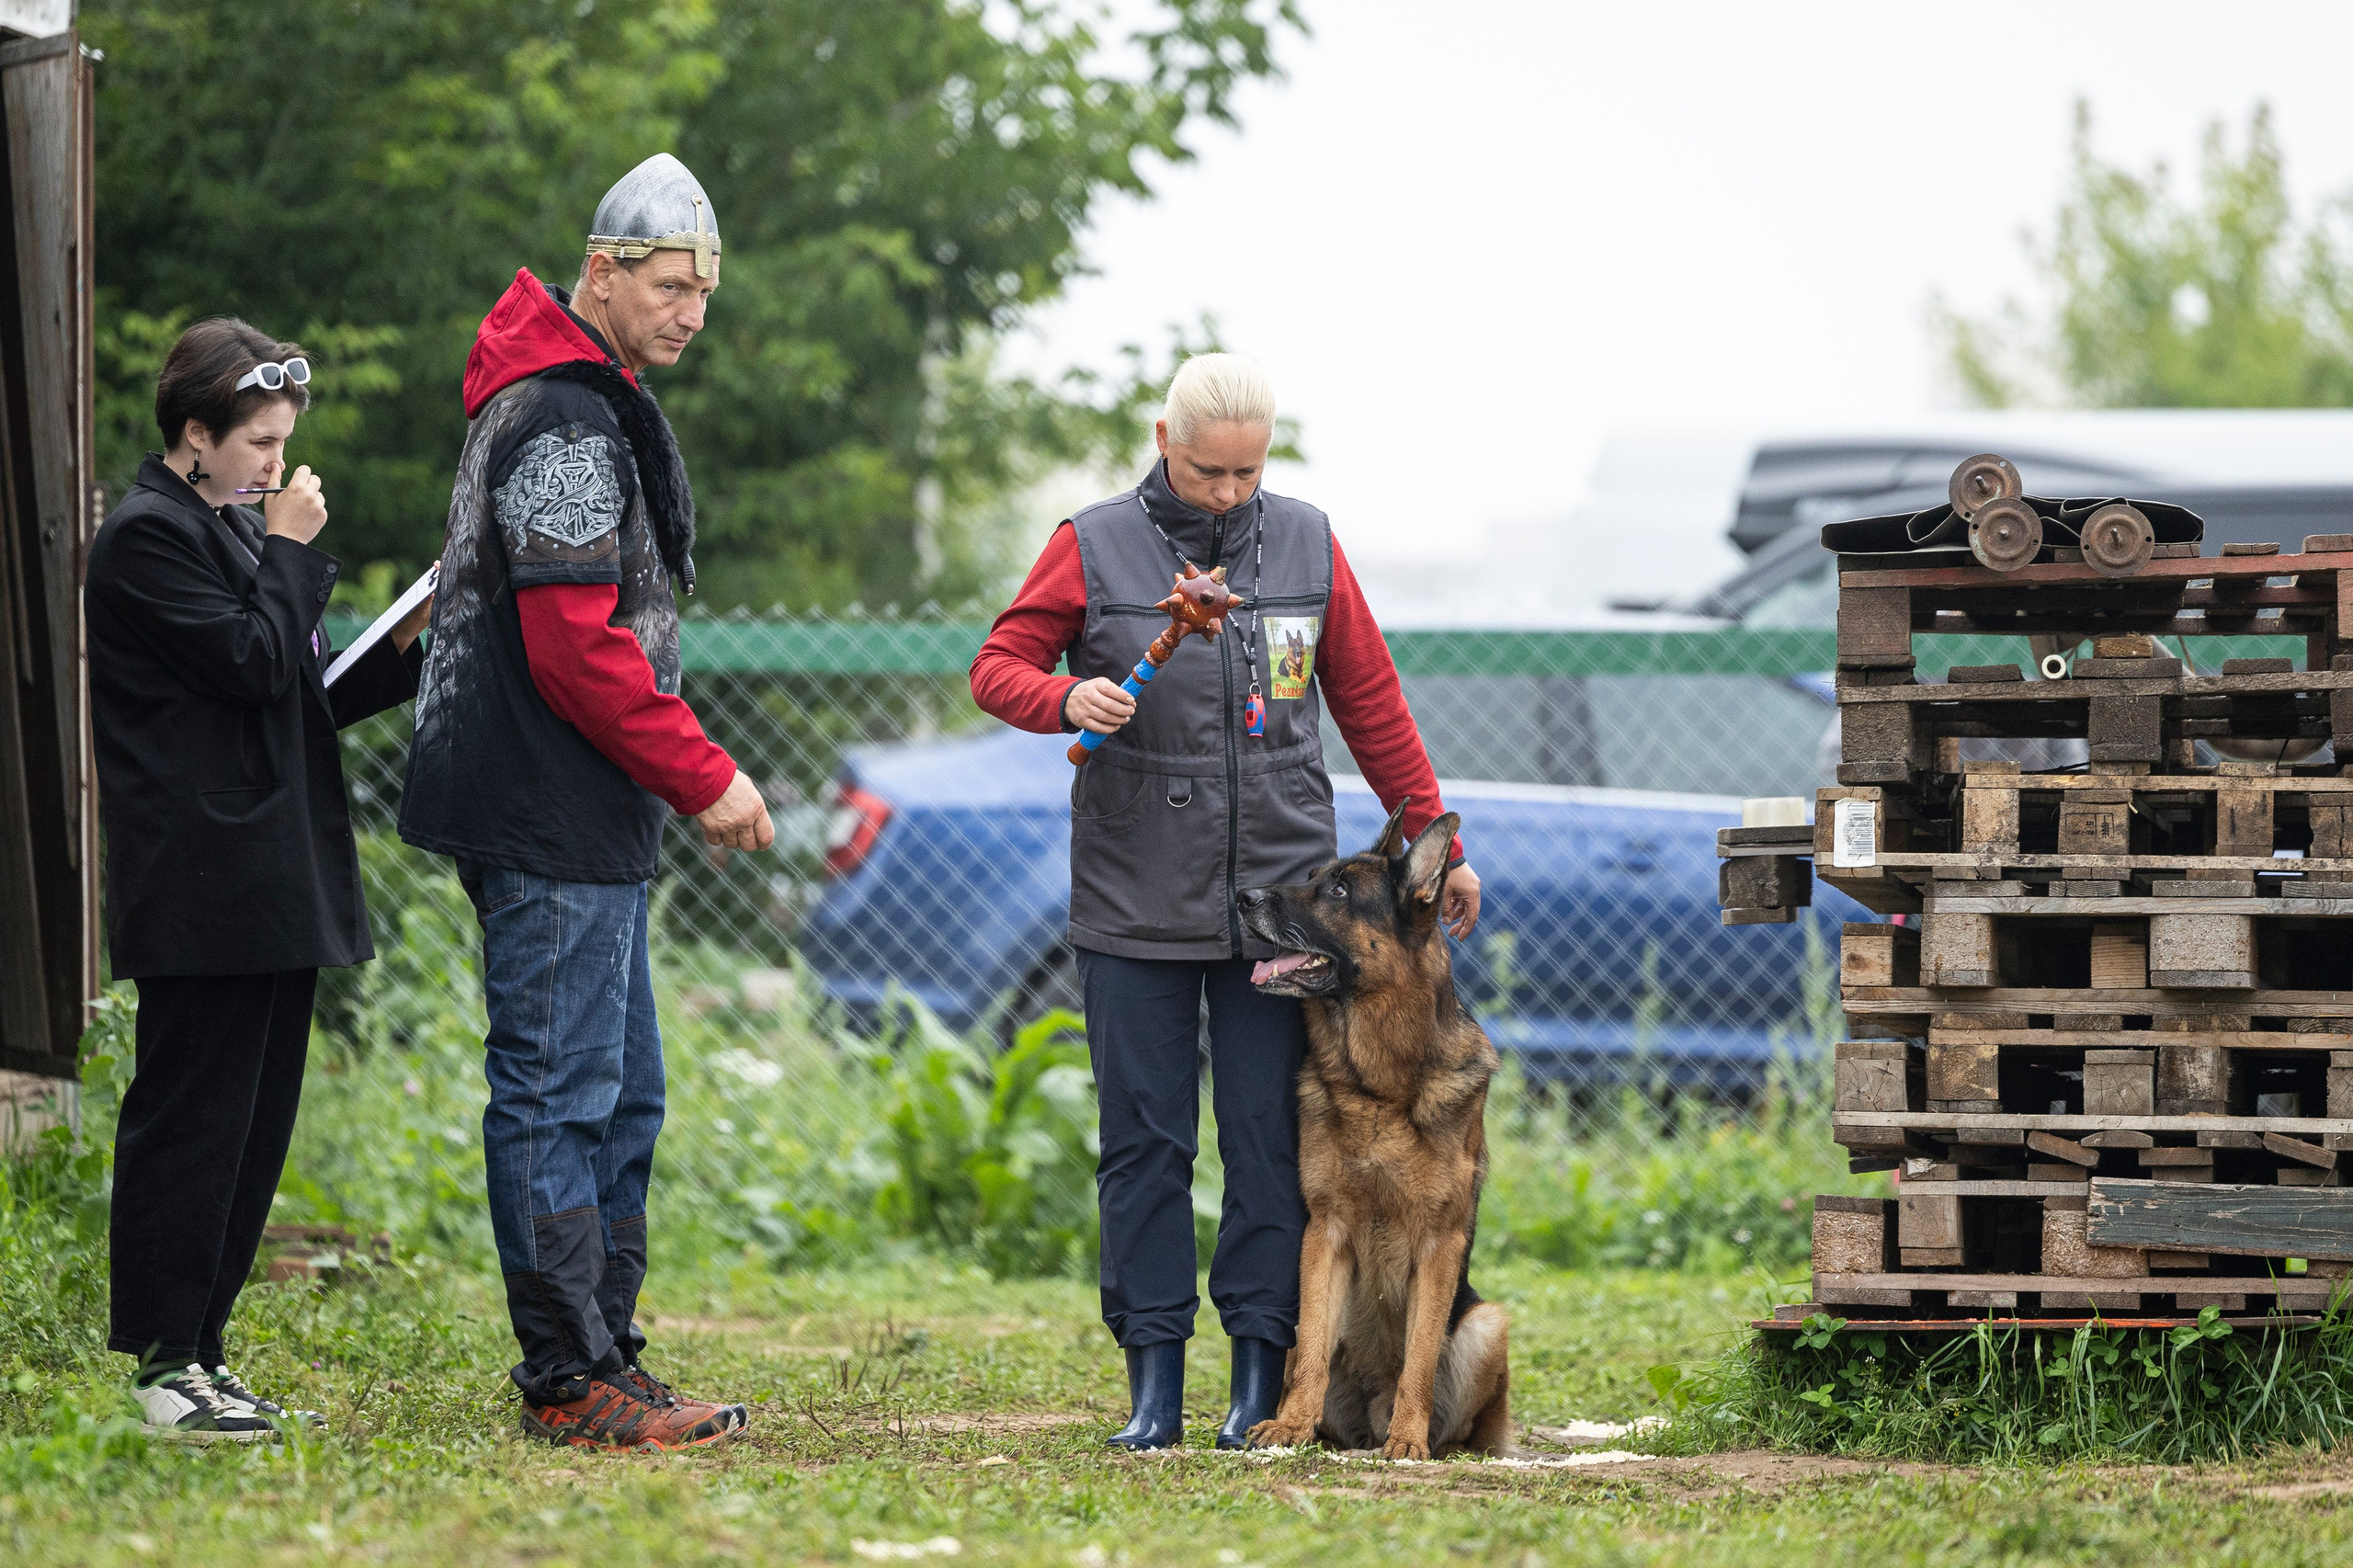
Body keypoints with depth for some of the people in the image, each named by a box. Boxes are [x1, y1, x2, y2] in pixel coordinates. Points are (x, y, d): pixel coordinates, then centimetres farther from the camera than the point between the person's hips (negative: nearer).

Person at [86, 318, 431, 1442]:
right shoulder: (148, 539, -9)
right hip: (202, 901, -10)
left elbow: (302, 703, 21)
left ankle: (199, 1350, 15)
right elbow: (253, 664, -18)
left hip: (276, 896, 10)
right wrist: (291, 553, -7)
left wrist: (403, 651, 8)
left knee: (253, 1128, 10)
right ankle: (164, 1363, -2)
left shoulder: (235, 534, 20)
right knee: (190, 1124, -6)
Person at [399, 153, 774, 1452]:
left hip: (584, 822, 11)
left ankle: (605, 1364, 19)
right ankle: (571, 1383, -3)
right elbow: (577, 649, -22)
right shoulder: (564, 421, -16)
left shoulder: (590, 405, 18)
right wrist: (703, 776, -14)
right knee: (557, 1091, -6)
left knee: (619, 1096, 14)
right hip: (548, 821, -11)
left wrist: (685, 770, 15)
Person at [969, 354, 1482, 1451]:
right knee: (1145, 1138, 1)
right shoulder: (1095, 549, 1)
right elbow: (998, 665, 4)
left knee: (1271, 1135, 1)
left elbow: (1372, 704, 13)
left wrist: (1435, 844, 12)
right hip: (1135, 901, -1)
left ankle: (1264, 1373, 5)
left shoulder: (1305, 546, 8)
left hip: (1278, 895, 1)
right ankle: (1154, 1378, 6)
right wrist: (1067, 698, -18)